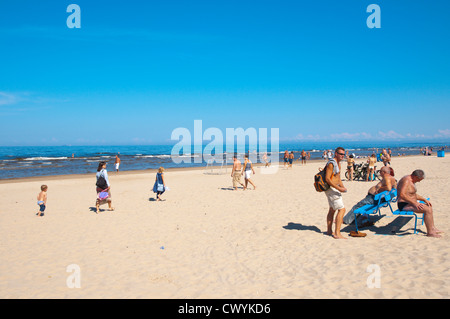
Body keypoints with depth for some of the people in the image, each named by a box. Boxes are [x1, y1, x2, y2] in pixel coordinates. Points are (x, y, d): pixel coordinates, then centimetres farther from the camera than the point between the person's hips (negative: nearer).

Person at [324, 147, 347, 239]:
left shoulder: (338, 163, 13)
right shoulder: (331, 163, -18)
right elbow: (327, 179, -24)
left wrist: (342, 187, 6)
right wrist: (338, 188, -25)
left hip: (334, 188, 11)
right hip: (331, 189, -11)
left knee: (332, 210, 19)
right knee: (342, 209, -13)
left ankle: (329, 231, 31)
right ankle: (337, 233, -12)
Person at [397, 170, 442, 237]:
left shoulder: (411, 181, 15)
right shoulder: (406, 180, -20)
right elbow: (401, 195, -32)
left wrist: (424, 199, 15)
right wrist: (414, 203, -30)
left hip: (409, 203, 11)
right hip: (404, 205, -11)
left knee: (429, 207, 18)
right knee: (427, 210, -21)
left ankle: (433, 228, 18)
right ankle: (429, 232, -14)